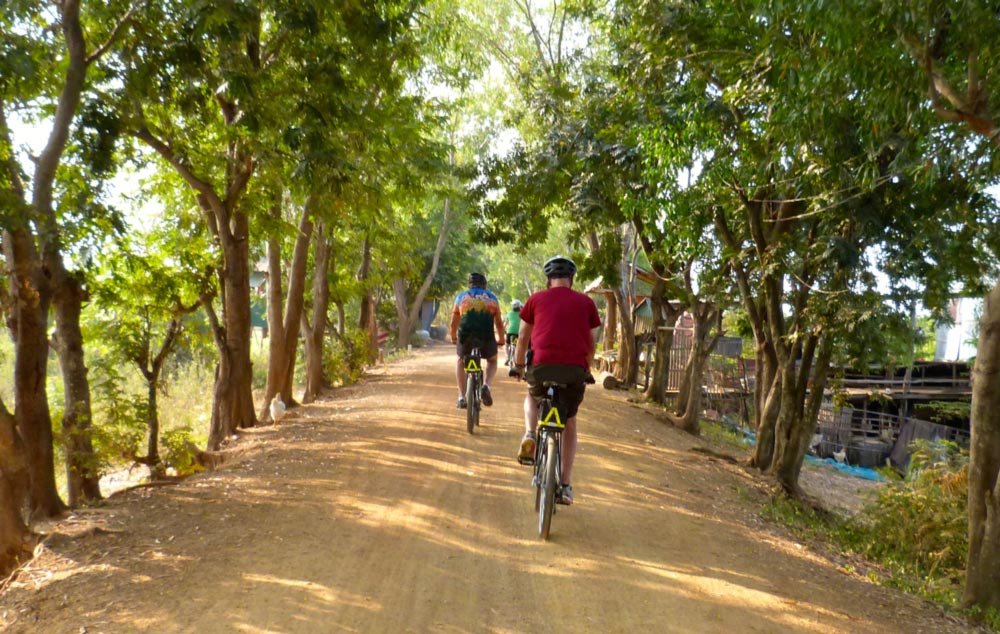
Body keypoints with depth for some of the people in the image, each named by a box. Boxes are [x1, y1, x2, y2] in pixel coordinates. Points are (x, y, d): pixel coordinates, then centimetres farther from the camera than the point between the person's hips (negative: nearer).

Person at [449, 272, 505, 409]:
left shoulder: (461, 296, 20)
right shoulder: (492, 298, 21)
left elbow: (453, 324, 22)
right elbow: (499, 323, 23)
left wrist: (453, 338, 40)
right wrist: (500, 340, 39)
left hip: (465, 336, 0)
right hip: (486, 337, 0)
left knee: (460, 361, 29)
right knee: (492, 361, 28)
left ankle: (462, 397, 18)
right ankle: (485, 385, 0)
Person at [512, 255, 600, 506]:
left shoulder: (536, 299, 14)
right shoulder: (586, 302, 16)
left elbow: (523, 338, 19)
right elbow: (592, 343, 20)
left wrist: (518, 366, 33)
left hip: (542, 365, 0)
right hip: (576, 369, 1)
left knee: (532, 398, 32)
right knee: (569, 422, 20)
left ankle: (530, 436, 5)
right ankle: (566, 486, 16)